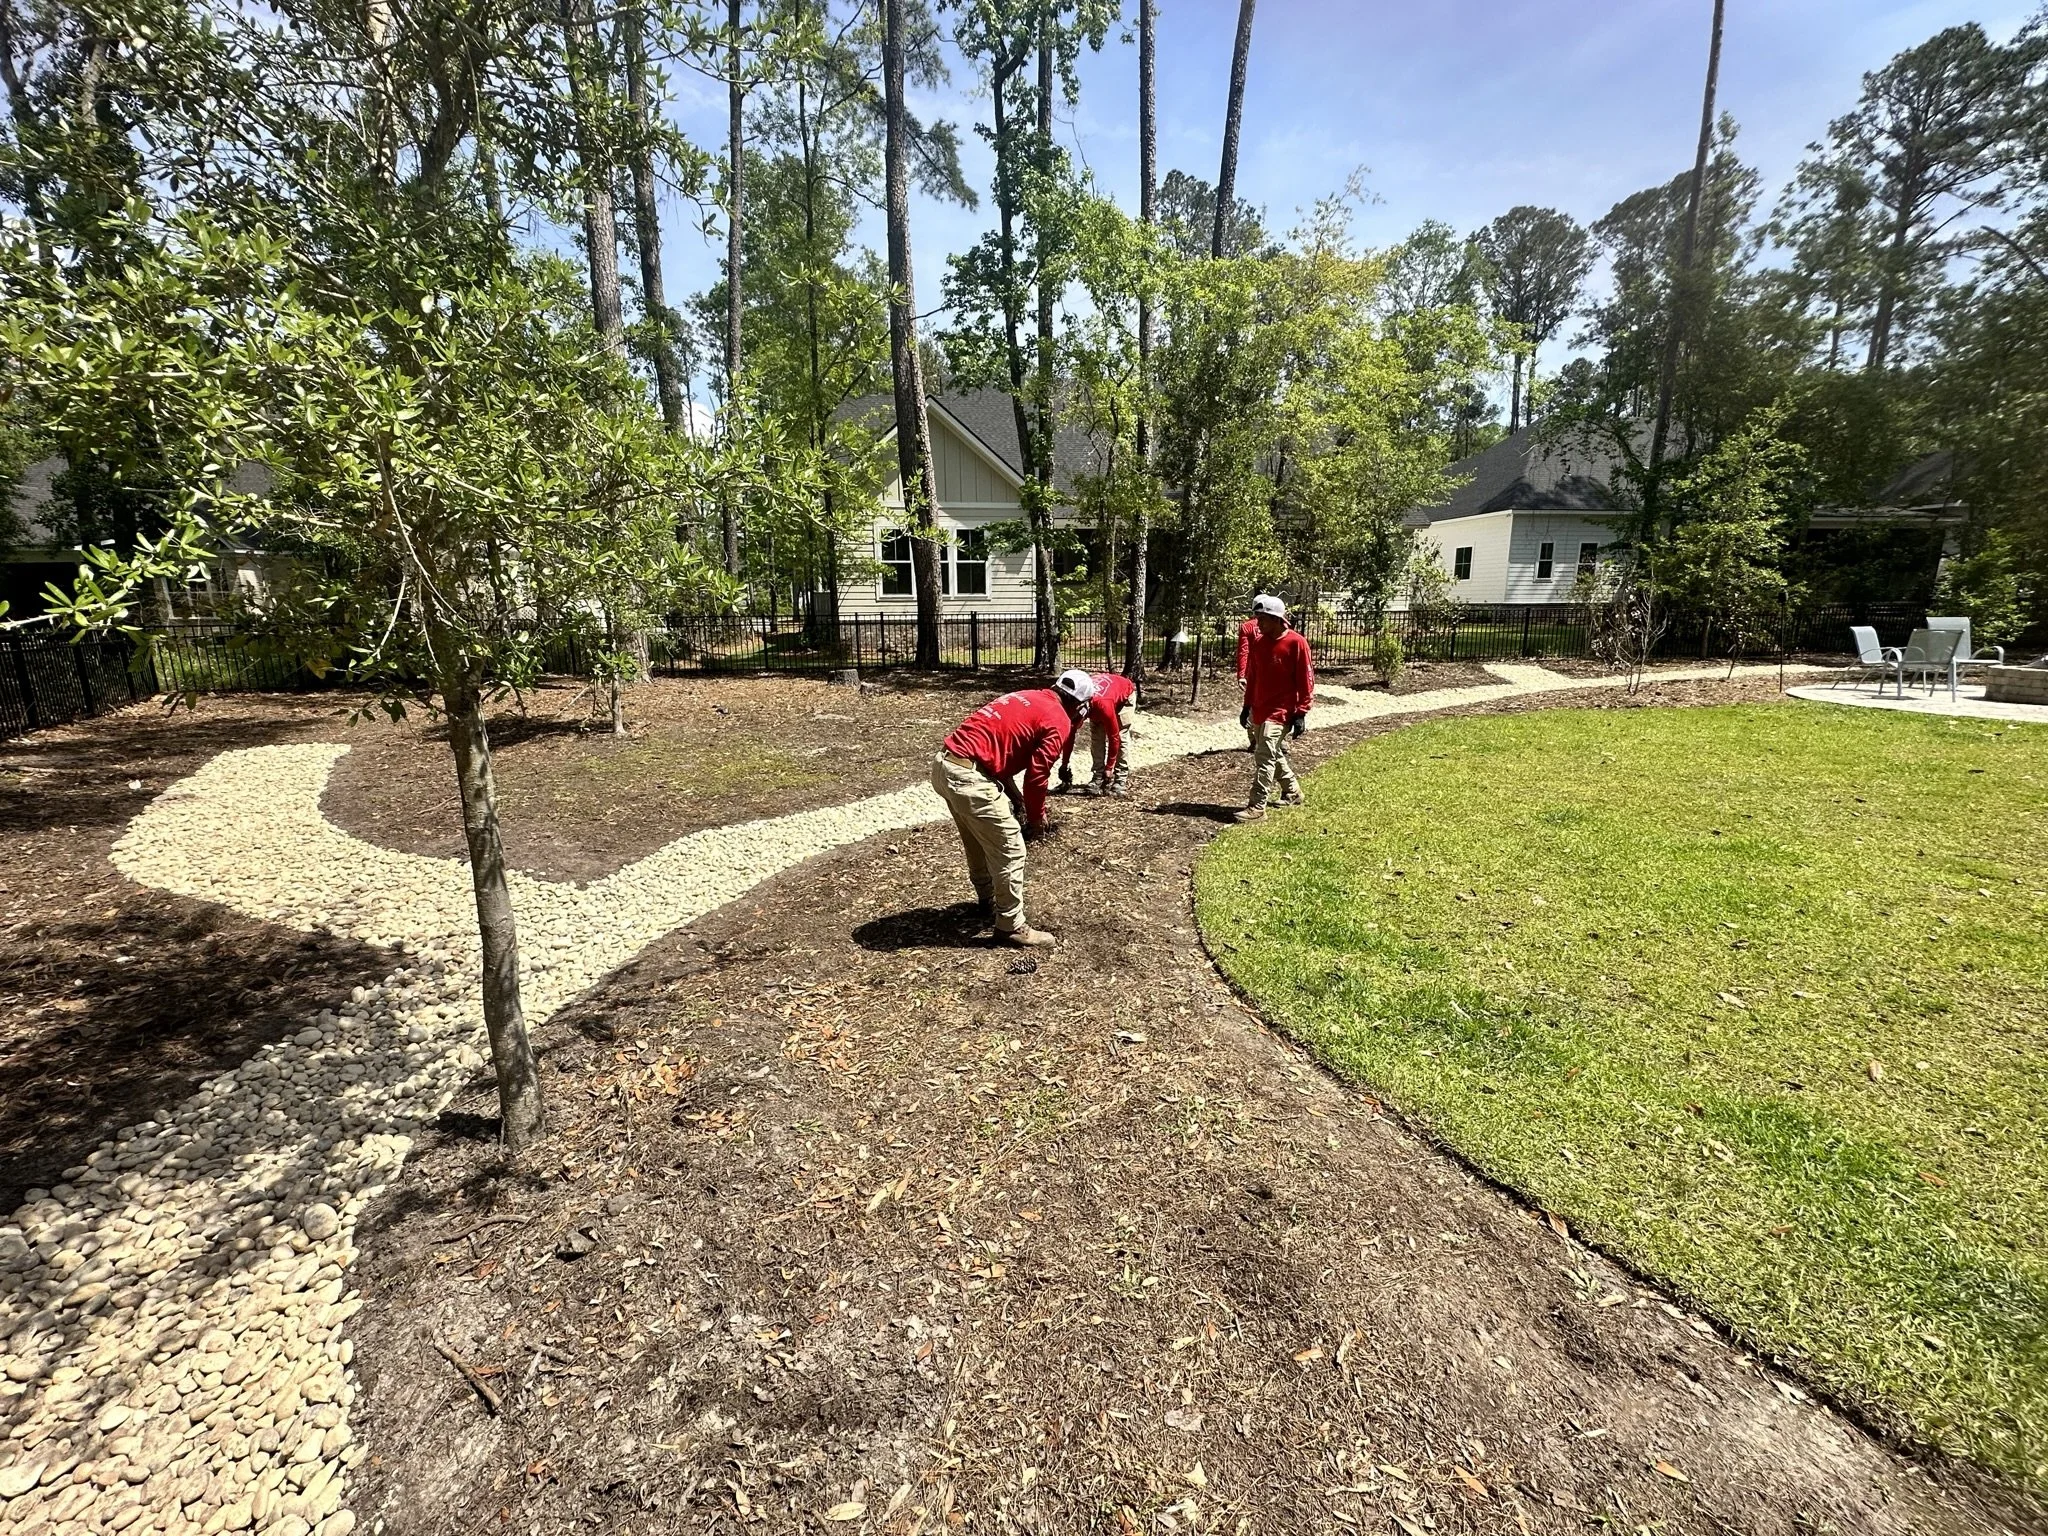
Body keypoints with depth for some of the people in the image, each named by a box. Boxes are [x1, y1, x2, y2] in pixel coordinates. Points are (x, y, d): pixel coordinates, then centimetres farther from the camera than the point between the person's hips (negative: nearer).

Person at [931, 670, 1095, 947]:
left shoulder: (1027, 698, 22)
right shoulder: (1059, 722, -3)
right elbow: (1037, 776, -6)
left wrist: (1013, 795, 20)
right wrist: (1036, 820, 10)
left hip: (943, 763, 9)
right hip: (968, 776, -9)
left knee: (979, 841, 27)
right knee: (1010, 851, 2)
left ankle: (989, 901, 44)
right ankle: (1012, 927, 13)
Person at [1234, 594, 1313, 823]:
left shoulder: (1296, 642, -12)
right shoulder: (1258, 642, 7)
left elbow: (1306, 680, -11)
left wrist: (1301, 713, -13)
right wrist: (1248, 705, 16)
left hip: (1281, 711, -7)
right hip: (1259, 709, 7)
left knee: (1265, 756, -13)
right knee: (1275, 754, 18)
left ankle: (1257, 807, -12)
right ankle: (1292, 792, 37)